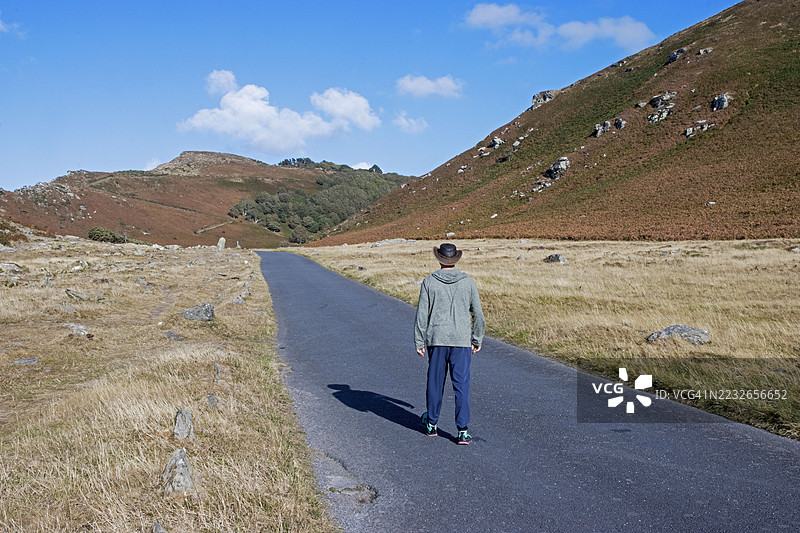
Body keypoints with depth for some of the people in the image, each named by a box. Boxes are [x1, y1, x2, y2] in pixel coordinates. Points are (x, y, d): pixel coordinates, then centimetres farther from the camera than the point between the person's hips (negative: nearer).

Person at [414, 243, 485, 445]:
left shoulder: (429, 282, -2)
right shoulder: (468, 282, 0)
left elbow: (422, 315, -2)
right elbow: (478, 314, 3)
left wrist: (419, 342, 4)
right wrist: (477, 340, 13)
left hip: (436, 340, 1)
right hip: (461, 341, 0)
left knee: (435, 383, 13)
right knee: (461, 386, 2)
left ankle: (431, 424, 27)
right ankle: (462, 431, 0)